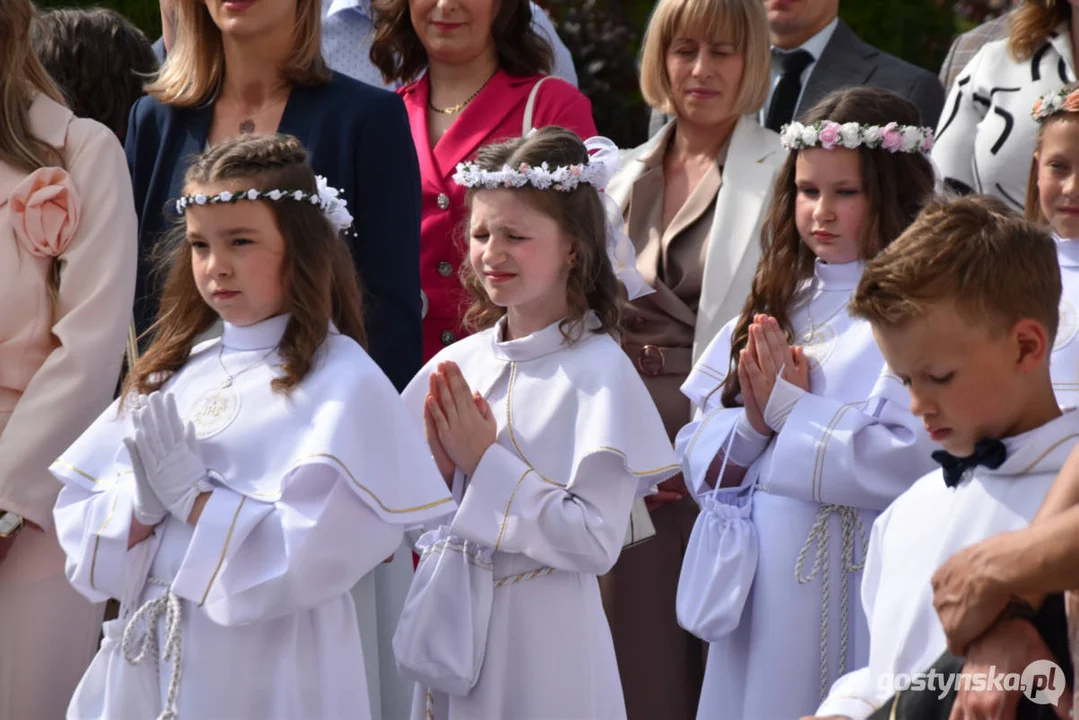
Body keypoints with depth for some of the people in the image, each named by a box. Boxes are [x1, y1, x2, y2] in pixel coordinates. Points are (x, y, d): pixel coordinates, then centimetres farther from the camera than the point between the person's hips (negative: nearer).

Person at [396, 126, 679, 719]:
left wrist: (486, 463, -16)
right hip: (449, 624, 5)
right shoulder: (454, 364, 4)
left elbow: (597, 543, -18)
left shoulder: (597, 371, -11)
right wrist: (438, 468, -9)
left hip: (540, 640, -5)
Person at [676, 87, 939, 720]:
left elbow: (909, 461, -20)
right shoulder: (777, 306, 12)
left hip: (857, 594, -6)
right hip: (760, 593, 6)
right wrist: (752, 424, -11)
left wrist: (789, 412, -12)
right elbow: (700, 457, 9)